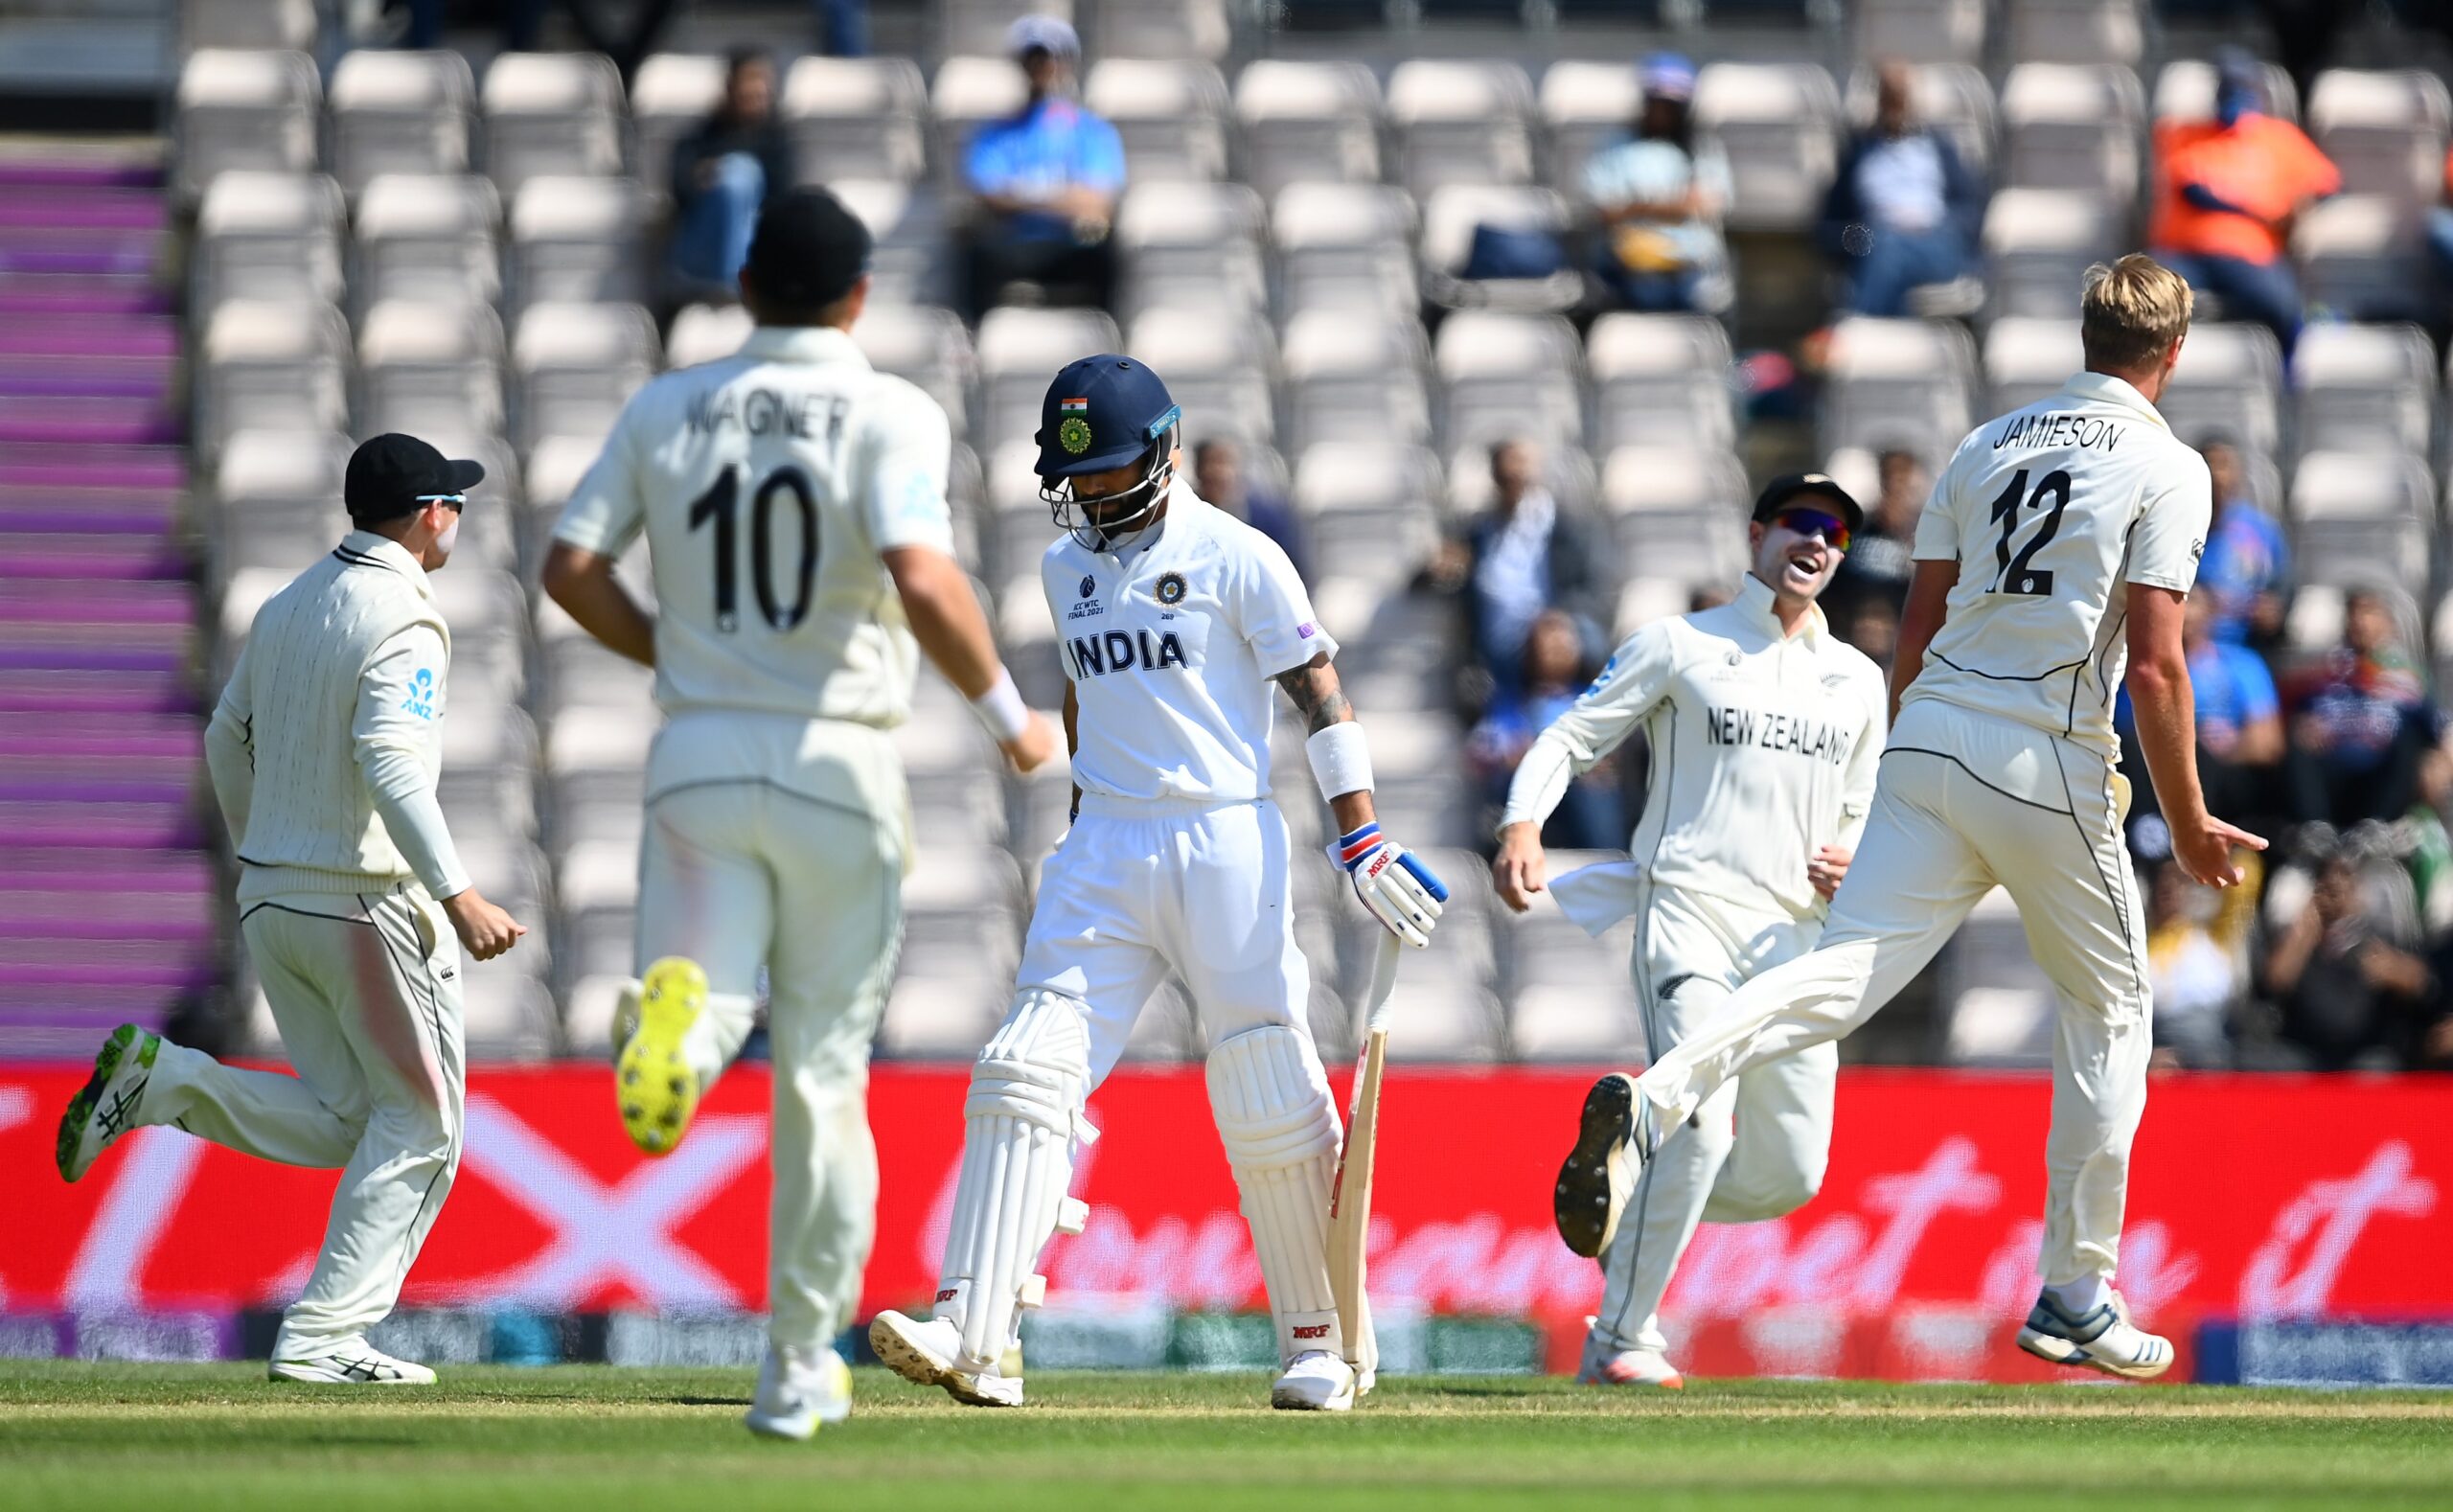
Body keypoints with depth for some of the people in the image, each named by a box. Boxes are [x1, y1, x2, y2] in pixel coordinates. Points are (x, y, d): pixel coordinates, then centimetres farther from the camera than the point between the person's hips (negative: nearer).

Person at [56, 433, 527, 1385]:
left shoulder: (286, 607, 11)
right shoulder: (404, 622, -14)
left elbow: (226, 740, 18)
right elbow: (391, 761, -26)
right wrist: (459, 895, -29)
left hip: (269, 900, 8)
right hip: (369, 902, -8)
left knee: (343, 1120, 15)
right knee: (422, 1121, 3)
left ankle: (159, 1081, -5)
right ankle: (323, 1337, -2)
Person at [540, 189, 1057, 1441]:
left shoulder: (666, 408, 7)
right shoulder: (891, 414, -5)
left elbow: (569, 567, 3)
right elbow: (923, 582, -20)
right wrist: (1007, 714, -7)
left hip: (697, 758, 2)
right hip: (839, 763, -2)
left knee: (708, 1007, -4)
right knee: (823, 1071, 9)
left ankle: (677, 1020, -43)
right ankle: (802, 1366, 14)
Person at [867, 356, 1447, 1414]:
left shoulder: (1234, 558, -5)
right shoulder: (1067, 567, 13)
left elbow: (1319, 691, -5)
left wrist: (1361, 839, -12)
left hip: (1226, 841, -5)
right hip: (1104, 850, 5)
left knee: (1271, 1103, -3)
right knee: (1027, 1072, -10)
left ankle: (1319, 1343, 12)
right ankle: (973, 1335, -17)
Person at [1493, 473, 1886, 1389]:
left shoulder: (1857, 680, 20)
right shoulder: (1679, 646, 7)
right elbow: (1573, 736, 3)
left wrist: (1851, 854, 3)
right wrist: (1522, 821, -17)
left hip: (1794, 935, 5)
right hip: (1690, 909, -5)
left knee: (1789, 1175, 1)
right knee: (1700, 1121, -24)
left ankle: (1629, 1214, 27)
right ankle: (1619, 1339, -15)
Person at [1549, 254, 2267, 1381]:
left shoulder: (1988, 446, 16)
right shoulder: (2166, 470, -2)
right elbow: (2153, 663, -9)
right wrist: (2188, 823, -1)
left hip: (1930, 740, 4)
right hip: (2051, 768, -4)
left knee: (1848, 968, -12)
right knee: (2106, 1011, 15)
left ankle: (1655, 1102, -39)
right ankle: (2075, 1298, 17)